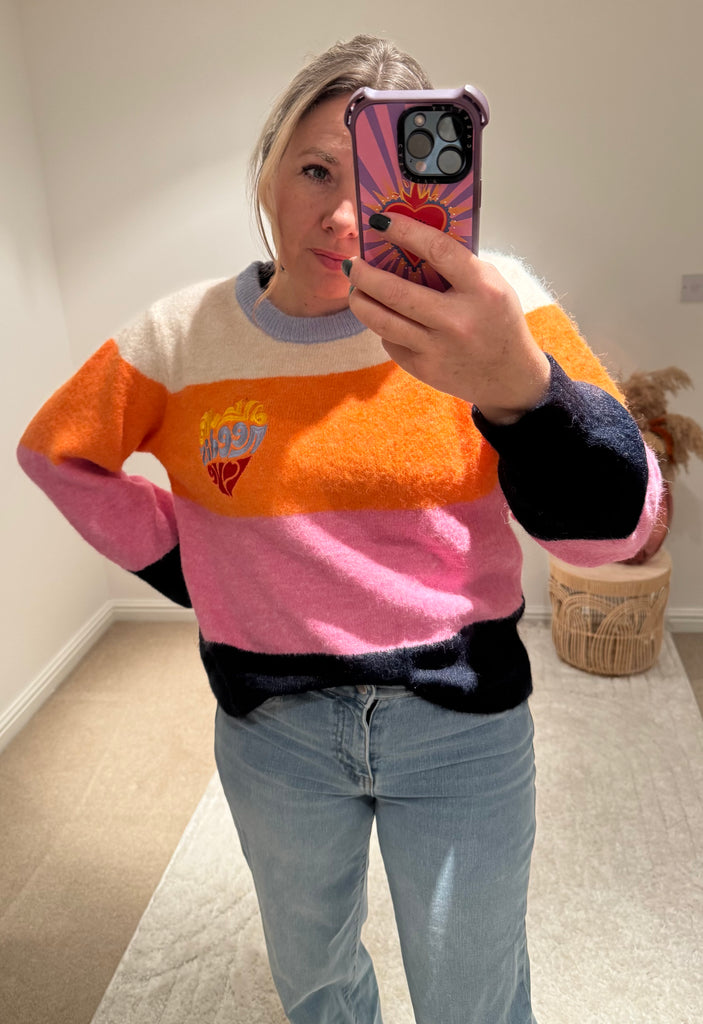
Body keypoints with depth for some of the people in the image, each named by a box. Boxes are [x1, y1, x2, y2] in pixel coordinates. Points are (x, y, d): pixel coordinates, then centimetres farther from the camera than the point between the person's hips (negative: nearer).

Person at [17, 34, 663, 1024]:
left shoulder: (490, 303, -15)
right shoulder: (184, 336, -9)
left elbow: (614, 527, -25)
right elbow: (56, 451, 8)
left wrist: (517, 386, -46)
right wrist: (186, 569, -1)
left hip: (463, 721, -1)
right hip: (271, 728, 2)